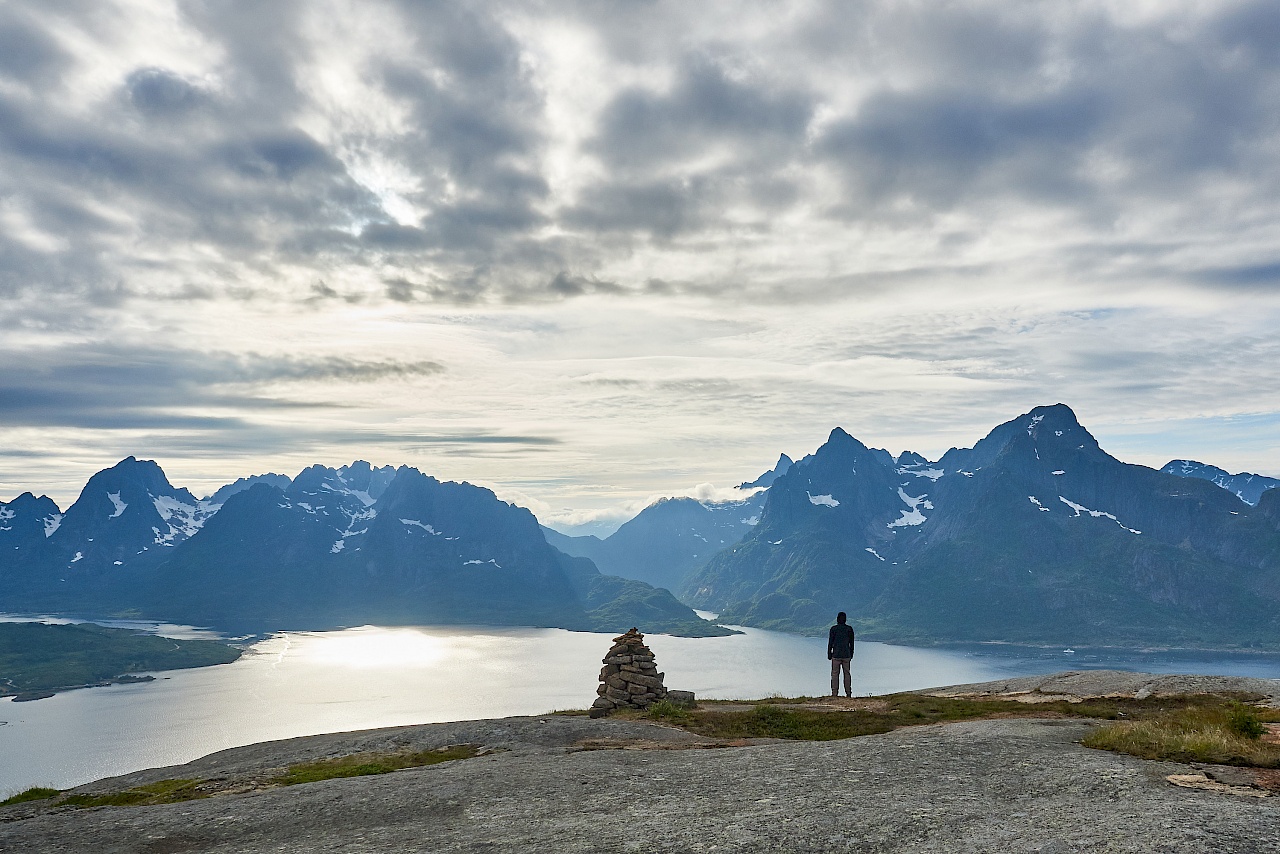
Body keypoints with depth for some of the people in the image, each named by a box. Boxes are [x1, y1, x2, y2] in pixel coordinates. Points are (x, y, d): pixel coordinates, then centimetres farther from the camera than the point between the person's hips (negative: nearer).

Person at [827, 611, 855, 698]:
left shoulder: (834, 629, -6)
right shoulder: (849, 629, 2)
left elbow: (830, 642, -5)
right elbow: (851, 643, 7)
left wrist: (829, 654, 4)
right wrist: (851, 654, 17)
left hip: (836, 655, -3)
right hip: (846, 655, 3)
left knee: (835, 673, 1)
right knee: (847, 673, 10)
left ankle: (835, 693, -3)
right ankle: (848, 693, 9)